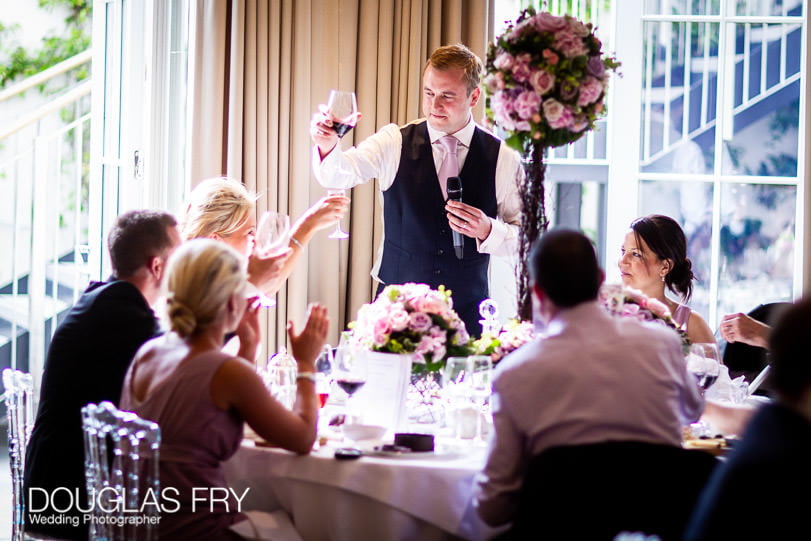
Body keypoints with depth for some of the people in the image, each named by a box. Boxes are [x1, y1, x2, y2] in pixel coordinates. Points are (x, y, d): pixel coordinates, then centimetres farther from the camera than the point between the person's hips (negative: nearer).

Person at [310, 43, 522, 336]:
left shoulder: (503, 160, 0)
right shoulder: (395, 142, 0)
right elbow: (339, 174, -16)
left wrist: (488, 231, -15)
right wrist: (327, 145, -38)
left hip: (466, 311, 0)